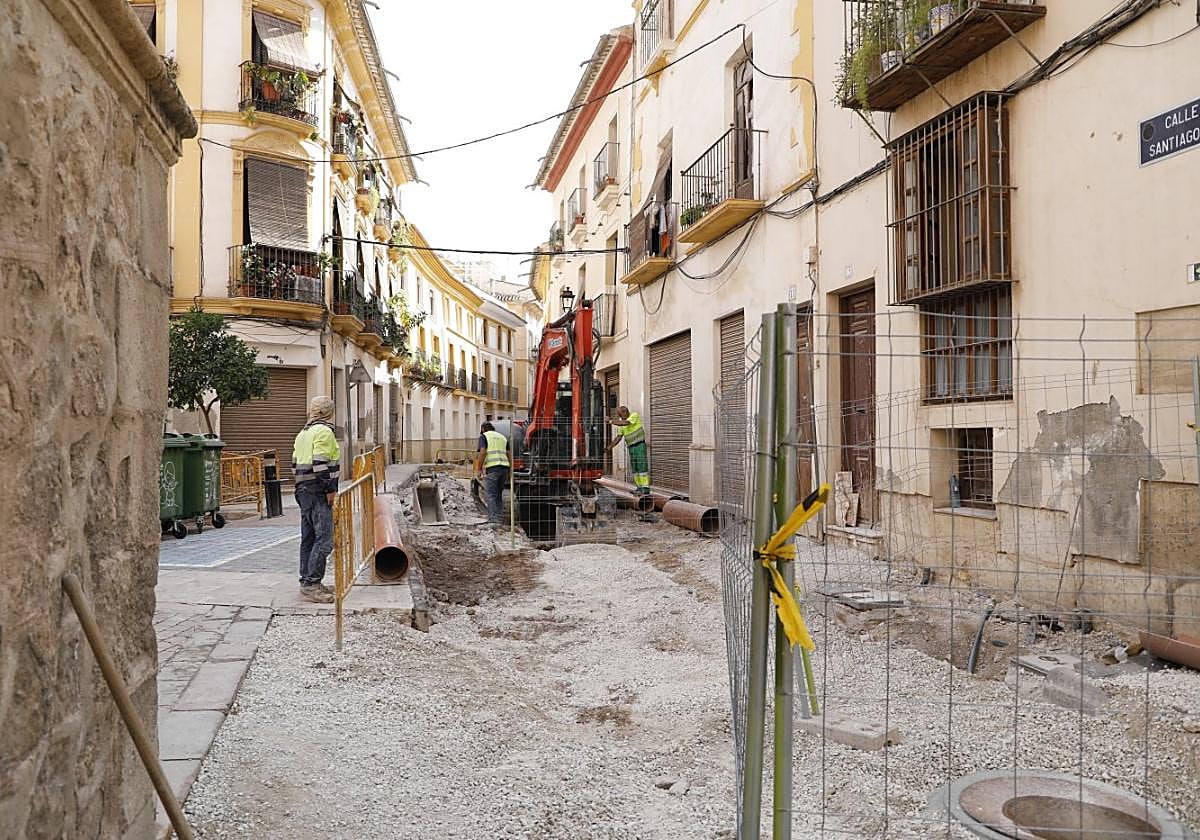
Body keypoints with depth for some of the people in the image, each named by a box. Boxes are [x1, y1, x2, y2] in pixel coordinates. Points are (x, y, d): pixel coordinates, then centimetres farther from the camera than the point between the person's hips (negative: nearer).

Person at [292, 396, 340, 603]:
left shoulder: (303, 433, 19)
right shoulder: (324, 431, -11)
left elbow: (295, 463, 20)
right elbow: (321, 464, -20)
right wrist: (330, 490, -16)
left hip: (303, 490, 10)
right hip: (318, 492, -10)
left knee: (309, 537, 14)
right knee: (324, 539, -11)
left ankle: (307, 581, 19)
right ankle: (311, 584, -14)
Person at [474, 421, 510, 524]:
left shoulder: (484, 436, 5)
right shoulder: (502, 437, 24)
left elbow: (482, 452, -10)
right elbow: (508, 455, 17)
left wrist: (478, 469, -7)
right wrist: (508, 473, 19)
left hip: (491, 468, -6)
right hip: (504, 467, 6)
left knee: (490, 495, -6)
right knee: (498, 495, 15)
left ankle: (494, 520, -14)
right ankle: (500, 519, 14)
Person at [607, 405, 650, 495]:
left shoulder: (634, 415, -10)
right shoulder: (621, 423, 9)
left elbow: (625, 423, -25)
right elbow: (619, 437, 13)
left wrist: (612, 421, -17)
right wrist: (610, 446, 5)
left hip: (640, 445, -7)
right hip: (630, 447, 7)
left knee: (642, 467, -11)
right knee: (634, 468, 5)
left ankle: (646, 489, -13)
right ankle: (639, 488, 9)